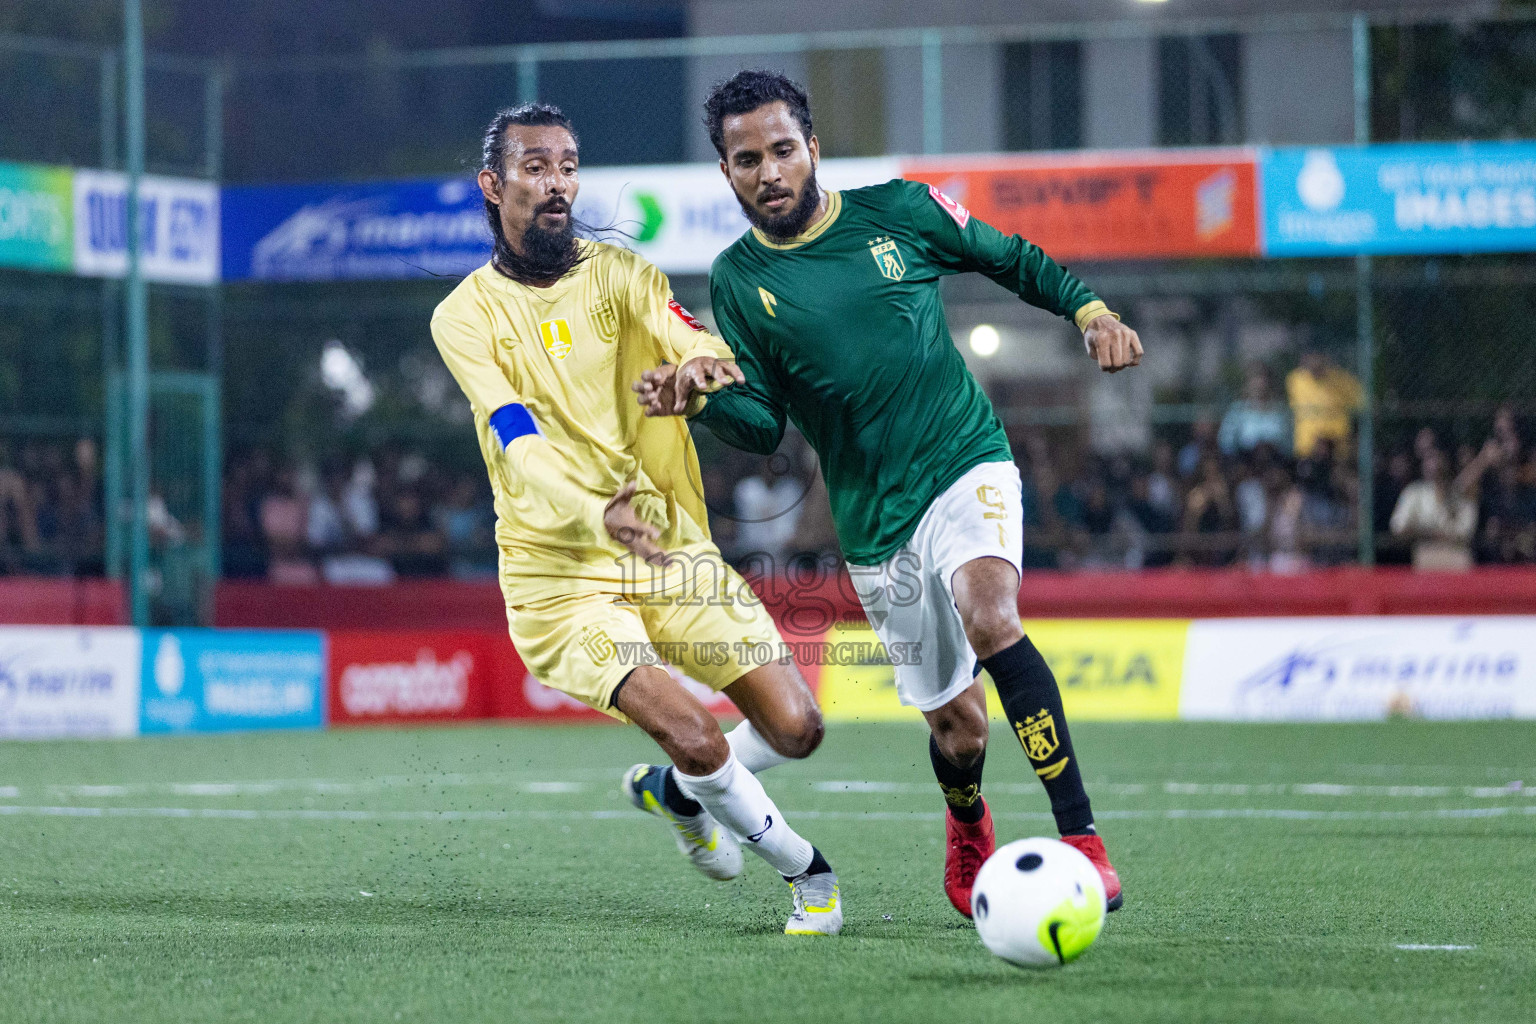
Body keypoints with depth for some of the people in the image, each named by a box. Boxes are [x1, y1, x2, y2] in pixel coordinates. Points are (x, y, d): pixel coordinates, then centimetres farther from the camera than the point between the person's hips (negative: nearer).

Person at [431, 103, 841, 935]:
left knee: (795, 727, -6)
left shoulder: (618, 274, 5)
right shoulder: (465, 317, -4)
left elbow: (702, 350, -14)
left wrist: (703, 367, -40)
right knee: (696, 736, -23)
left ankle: (674, 792, 25)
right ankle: (804, 869, 3)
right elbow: (521, 444, -19)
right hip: (561, 577, -4)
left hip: (674, 552, 4)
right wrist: (596, 516, -38)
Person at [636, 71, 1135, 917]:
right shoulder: (738, 281, 0)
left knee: (989, 617, -32)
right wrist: (702, 399, -21)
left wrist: (1090, 310, -2)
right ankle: (967, 830, 43)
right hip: (874, 521, 2)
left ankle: (1081, 838, -31)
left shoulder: (898, 212, -2)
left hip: (966, 465, -2)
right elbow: (763, 425, -1)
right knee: (957, 723, 5)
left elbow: (1012, 260, 13)